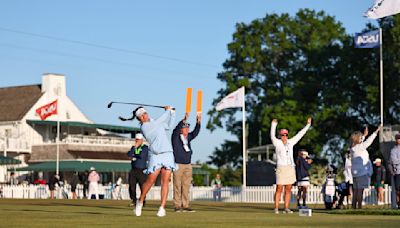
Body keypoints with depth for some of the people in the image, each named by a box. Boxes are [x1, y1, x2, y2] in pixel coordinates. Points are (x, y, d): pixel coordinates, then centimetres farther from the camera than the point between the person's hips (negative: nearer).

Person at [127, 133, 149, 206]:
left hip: (142, 170, -5)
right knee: (131, 186, 0)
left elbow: (141, 155, -16)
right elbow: (129, 154, -1)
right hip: (133, 170, 5)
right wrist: (135, 147, -10)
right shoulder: (133, 147, 16)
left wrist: (134, 156, -1)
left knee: (142, 187, -5)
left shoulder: (145, 148, -1)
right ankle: (134, 201, 10)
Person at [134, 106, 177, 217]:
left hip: (168, 154, 5)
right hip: (155, 156, -5)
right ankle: (140, 202, 18)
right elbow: (160, 121, -8)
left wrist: (172, 112, 22)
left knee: (165, 181, -5)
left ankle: (162, 208, -7)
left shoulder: (156, 123, 19)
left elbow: (169, 125, 32)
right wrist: (168, 111, 5)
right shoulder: (144, 127, -5)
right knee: (150, 181, -6)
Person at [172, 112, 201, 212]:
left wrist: (198, 122, -12)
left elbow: (195, 133, 2)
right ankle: (177, 205, -2)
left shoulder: (188, 137, 13)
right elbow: (176, 129, -21)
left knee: (186, 186, 3)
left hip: (188, 165, 5)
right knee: (177, 186, -4)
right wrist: (184, 120, -34)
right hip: (178, 165, -5)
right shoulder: (176, 137, -3)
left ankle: (185, 206, 5)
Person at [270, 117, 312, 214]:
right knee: (279, 189, -6)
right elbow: (272, 137, -21)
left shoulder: (290, 142, 11)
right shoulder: (277, 143, -3)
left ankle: (286, 208, 9)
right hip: (281, 168, -5)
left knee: (288, 189, 6)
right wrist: (273, 125, -35)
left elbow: (299, 135, 17)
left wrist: (308, 125, 17)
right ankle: (276, 208, -3)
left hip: (291, 168, 5)